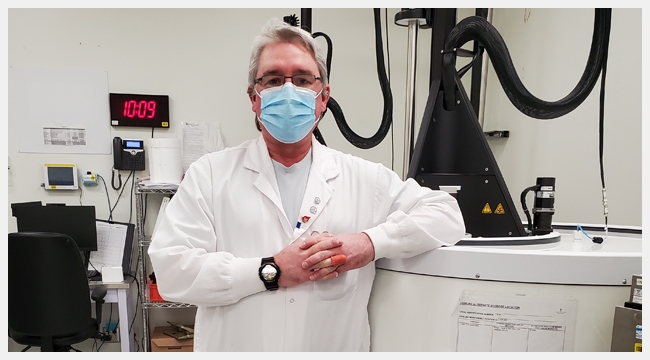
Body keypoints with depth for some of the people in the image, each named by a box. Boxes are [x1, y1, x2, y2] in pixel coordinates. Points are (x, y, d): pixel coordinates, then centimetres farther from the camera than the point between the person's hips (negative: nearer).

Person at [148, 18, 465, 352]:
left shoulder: (365, 178, -1)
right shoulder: (210, 174, -6)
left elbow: (446, 214, -2)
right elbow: (170, 268, -13)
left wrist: (371, 242, -16)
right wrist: (271, 270, -20)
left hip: (337, 346, 2)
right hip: (232, 348, -1)